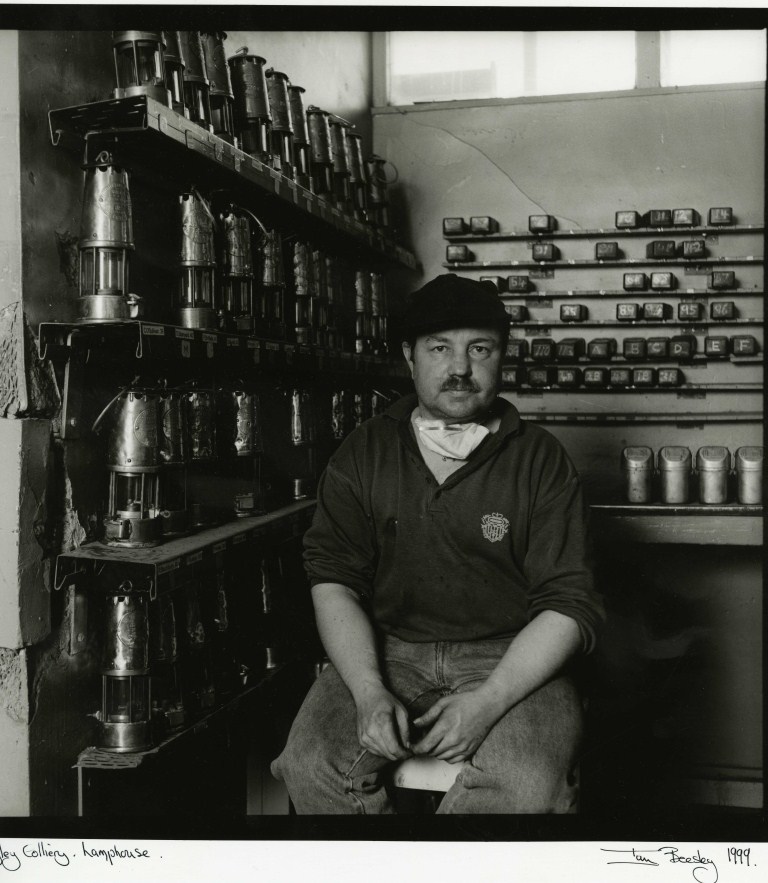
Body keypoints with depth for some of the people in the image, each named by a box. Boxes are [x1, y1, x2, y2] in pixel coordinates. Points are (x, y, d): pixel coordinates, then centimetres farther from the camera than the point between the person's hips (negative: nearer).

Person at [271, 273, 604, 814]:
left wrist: (488, 701, -17)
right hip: (387, 651, 2)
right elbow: (332, 581, 1)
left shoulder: (541, 460, 1)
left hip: (510, 659, -1)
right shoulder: (363, 454, 7)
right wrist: (369, 691, -15)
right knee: (312, 763, -25)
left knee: (527, 784, -30)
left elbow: (570, 605, -4)